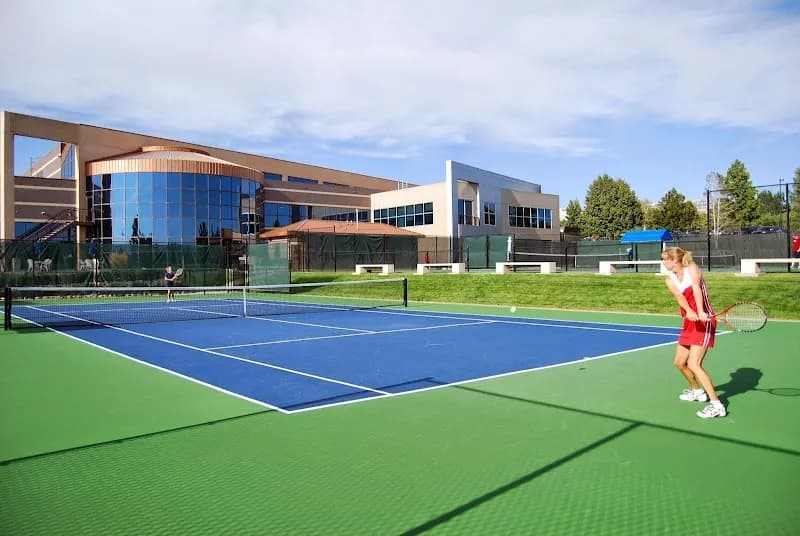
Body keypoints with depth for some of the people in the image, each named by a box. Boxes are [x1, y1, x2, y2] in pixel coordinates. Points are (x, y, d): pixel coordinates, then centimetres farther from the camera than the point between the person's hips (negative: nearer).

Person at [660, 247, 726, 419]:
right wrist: (689, 311, -36)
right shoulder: (670, 280, 5)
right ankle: (697, 391, 41)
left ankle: (716, 405, -13)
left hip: (704, 321, -8)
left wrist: (701, 312, -43)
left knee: (694, 364, -17)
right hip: (689, 323, 8)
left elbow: (696, 289, -27)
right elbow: (680, 297, -15)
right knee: (679, 362, 17)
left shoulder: (692, 268, -9)